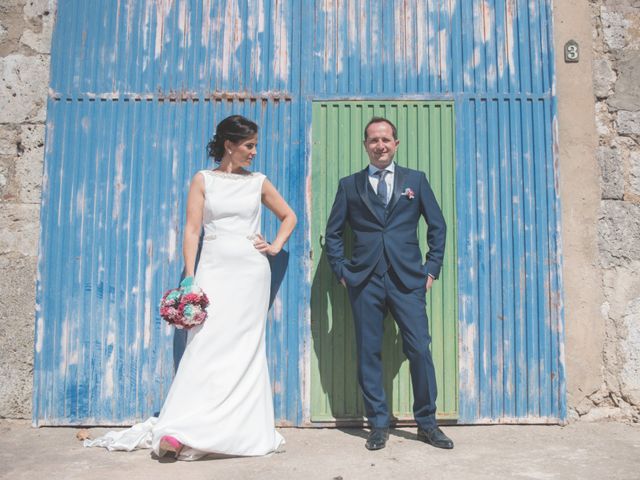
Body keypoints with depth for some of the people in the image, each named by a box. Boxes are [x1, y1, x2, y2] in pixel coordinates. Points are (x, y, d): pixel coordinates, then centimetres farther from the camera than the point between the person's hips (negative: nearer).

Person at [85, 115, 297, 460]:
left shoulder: (258, 182, 10)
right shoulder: (203, 180, 5)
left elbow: (288, 216, 23)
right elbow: (192, 230, -2)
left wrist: (276, 246, 7)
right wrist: (190, 279, -10)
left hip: (251, 271, 2)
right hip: (214, 269, -2)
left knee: (246, 349, 3)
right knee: (205, 345, -9)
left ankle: (243, 430, 12)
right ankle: (178, 432, -7)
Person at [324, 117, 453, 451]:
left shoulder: (415, 180, 11)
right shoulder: (349, 185, 10)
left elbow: (437, 226, 13)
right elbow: (333, 233, 13)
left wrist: (432, 269, 6)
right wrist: (341, 271, 4)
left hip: (407, 279, 0)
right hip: (364, 282, 1)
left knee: (420, 350, -2)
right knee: (368, 353, 4)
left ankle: (427, 423, 15)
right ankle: (378, 425, 18)